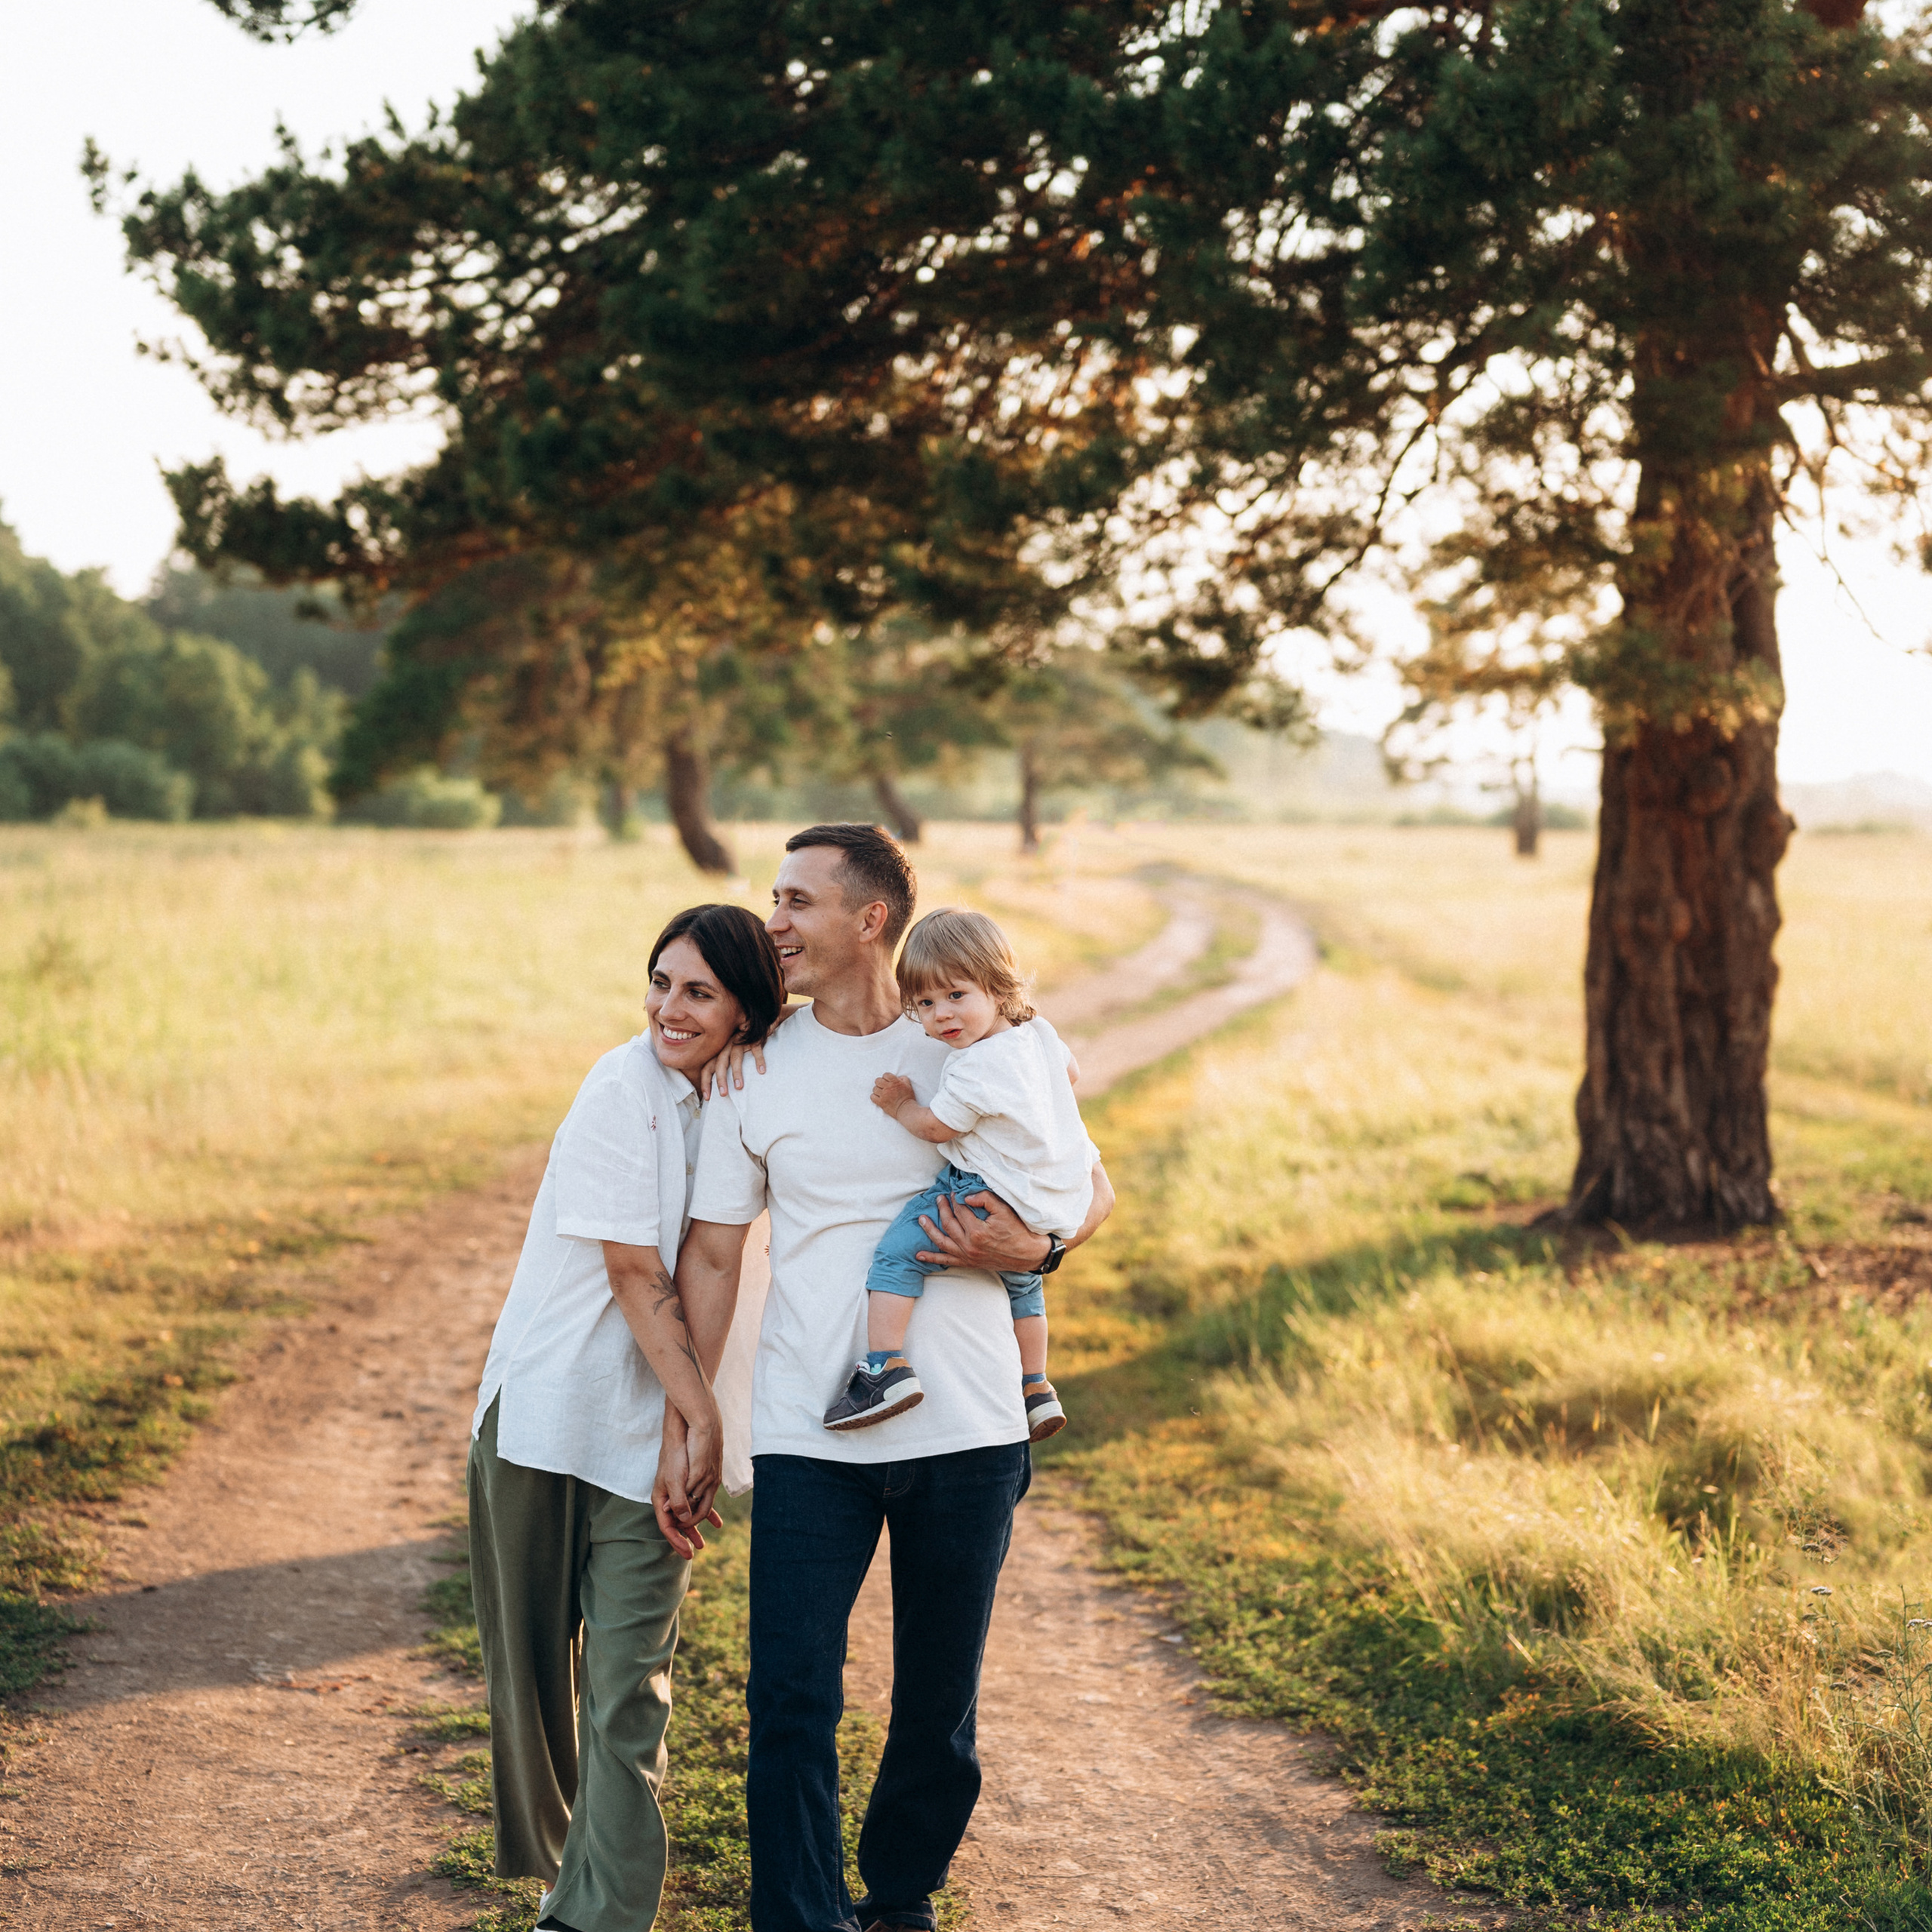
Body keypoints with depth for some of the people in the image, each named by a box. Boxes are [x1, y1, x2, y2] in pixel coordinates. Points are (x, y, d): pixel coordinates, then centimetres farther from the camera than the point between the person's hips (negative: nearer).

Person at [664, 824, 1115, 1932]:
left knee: (940, 1706, 10)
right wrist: (688, 1423, 1)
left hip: (967, 1432, 0)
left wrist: (1034, 1245, -11)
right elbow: (712, 1253, 7)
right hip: (808, 1436, 0)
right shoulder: (754, 1072, 5)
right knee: (792, 1703, -9)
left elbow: (1094, 1187, 10)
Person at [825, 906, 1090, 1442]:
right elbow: (1070, 1072, 25)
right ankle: (1036, 1391, 44)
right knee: (1022, 1284, 34)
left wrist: (899, 1104, 5)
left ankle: (887, 1368, -19)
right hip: (1059, 1206, 10)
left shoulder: (976, 1067, -23)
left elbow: (937, 1126, -12)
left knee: (897, 1250, -9)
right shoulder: (1038, 1032, 4)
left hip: (996, 1196, -10)